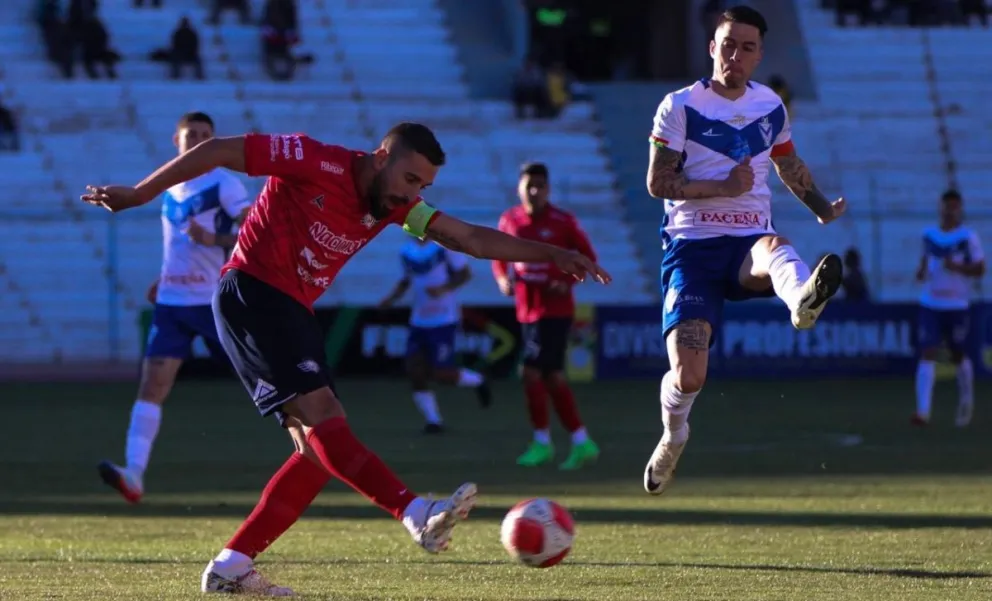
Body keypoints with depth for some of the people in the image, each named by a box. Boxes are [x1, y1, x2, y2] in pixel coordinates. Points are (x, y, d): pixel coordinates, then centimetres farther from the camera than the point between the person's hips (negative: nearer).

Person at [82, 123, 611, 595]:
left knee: (320, 448, -1)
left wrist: (551, 255, 1)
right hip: (249, 294, -9)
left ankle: (229, 568, 1)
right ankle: (418, 514, -39)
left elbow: (472, 239, 8)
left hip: (292, 312, 9)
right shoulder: (319, 164, -13)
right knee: (320, 411, -22)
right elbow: (218, 150, -10)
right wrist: (138, 195, -8)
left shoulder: (396, 206, 8)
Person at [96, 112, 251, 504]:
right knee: (151, 385, -11)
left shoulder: (223, 184, -6)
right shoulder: (170, 187, 13)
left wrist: (213, 240, -27)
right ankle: (133, 474, -21)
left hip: (215, 301, -5)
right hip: (171, 302, 5)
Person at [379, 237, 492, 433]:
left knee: (441, 373, -8)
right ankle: (433, 420, 6)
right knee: (415, 371, -5)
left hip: (443, 321, -6)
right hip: (418, 321, 6)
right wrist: (392, 298, 3)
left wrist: (444, 289, -22)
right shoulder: (407, 251, 6)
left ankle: (477, 381, 22)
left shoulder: (444, 246, -11)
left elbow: (465, 273, -7)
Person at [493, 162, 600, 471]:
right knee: (553, 377, 8)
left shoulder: (563, 221, -7)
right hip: (527, 310, 6)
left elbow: (588, 257, 0)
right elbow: (499, 255, 18)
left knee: (532, 372, -14)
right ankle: (582, 442, 16)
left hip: (555, 309, -6)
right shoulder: (510, 220, 5)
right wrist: (503, 279, -2)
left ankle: (542, 442, -1)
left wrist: (567, 281, -15)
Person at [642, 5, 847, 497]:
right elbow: (658, 183, -7)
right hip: (692, 248, -2)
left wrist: (822, 208, 15)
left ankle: (803, 302, -73)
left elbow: (789, 165, 29)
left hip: (748, 244, 2)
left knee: (773, 248, -38)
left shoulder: (771, 107, 11)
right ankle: (673, 436, 20)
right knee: (688, 374, -13)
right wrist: (723, 187, -17)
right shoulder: (680, 107, -2)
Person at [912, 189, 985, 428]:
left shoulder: (968, 237, -4)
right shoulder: (929, 235, 7)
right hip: (930, 304, 2)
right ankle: (923, 411, -18)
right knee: (927, 355, -11)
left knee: (959, 356, 12)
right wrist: (921, 271, 3)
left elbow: (980, 269, -4)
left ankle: (966, 401, 39)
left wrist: (957, 267, -20)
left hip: (957, 307, -2)